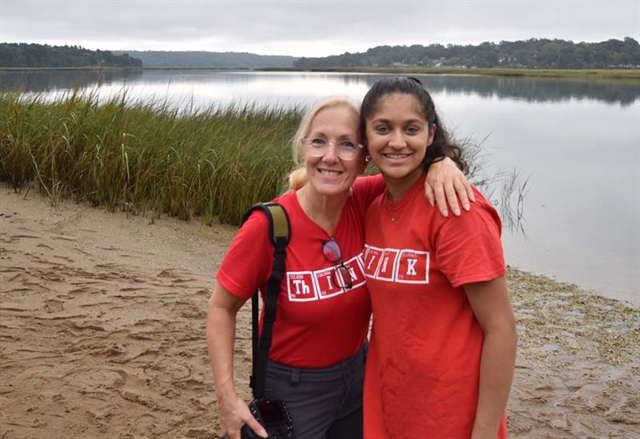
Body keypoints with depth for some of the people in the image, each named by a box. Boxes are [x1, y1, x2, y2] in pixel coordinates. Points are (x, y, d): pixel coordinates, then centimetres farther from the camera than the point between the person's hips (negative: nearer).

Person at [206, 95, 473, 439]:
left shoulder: (365, 203, -14)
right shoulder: (268, 226, -24)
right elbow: (221, 308, -12)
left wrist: (441, 163, -24)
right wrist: (227, 399, -16)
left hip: (358, 375, 5)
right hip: (292, 389, -4)